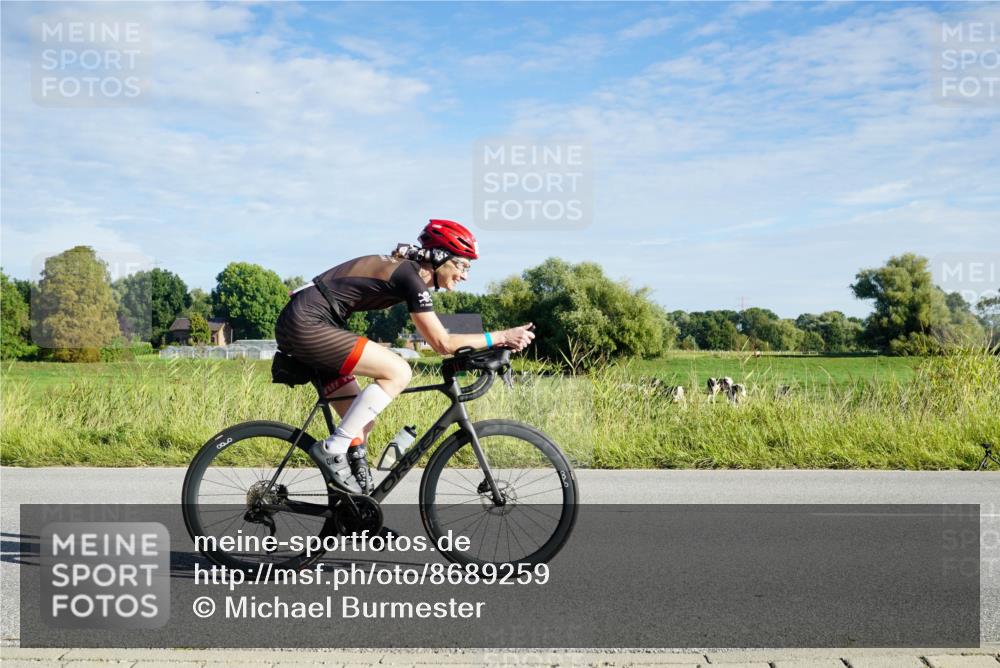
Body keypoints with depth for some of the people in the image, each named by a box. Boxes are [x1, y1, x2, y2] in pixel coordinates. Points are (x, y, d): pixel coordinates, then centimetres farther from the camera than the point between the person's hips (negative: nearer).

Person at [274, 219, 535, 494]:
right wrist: (501, 337, -12)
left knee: (361, 422, 9)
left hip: (298, 325, 10)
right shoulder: (411, 278, -15)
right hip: (306, 324, -10)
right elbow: (443, 343, -15)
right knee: (397, 372, -17)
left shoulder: (403, 269, 13)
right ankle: (332, 449, -11)